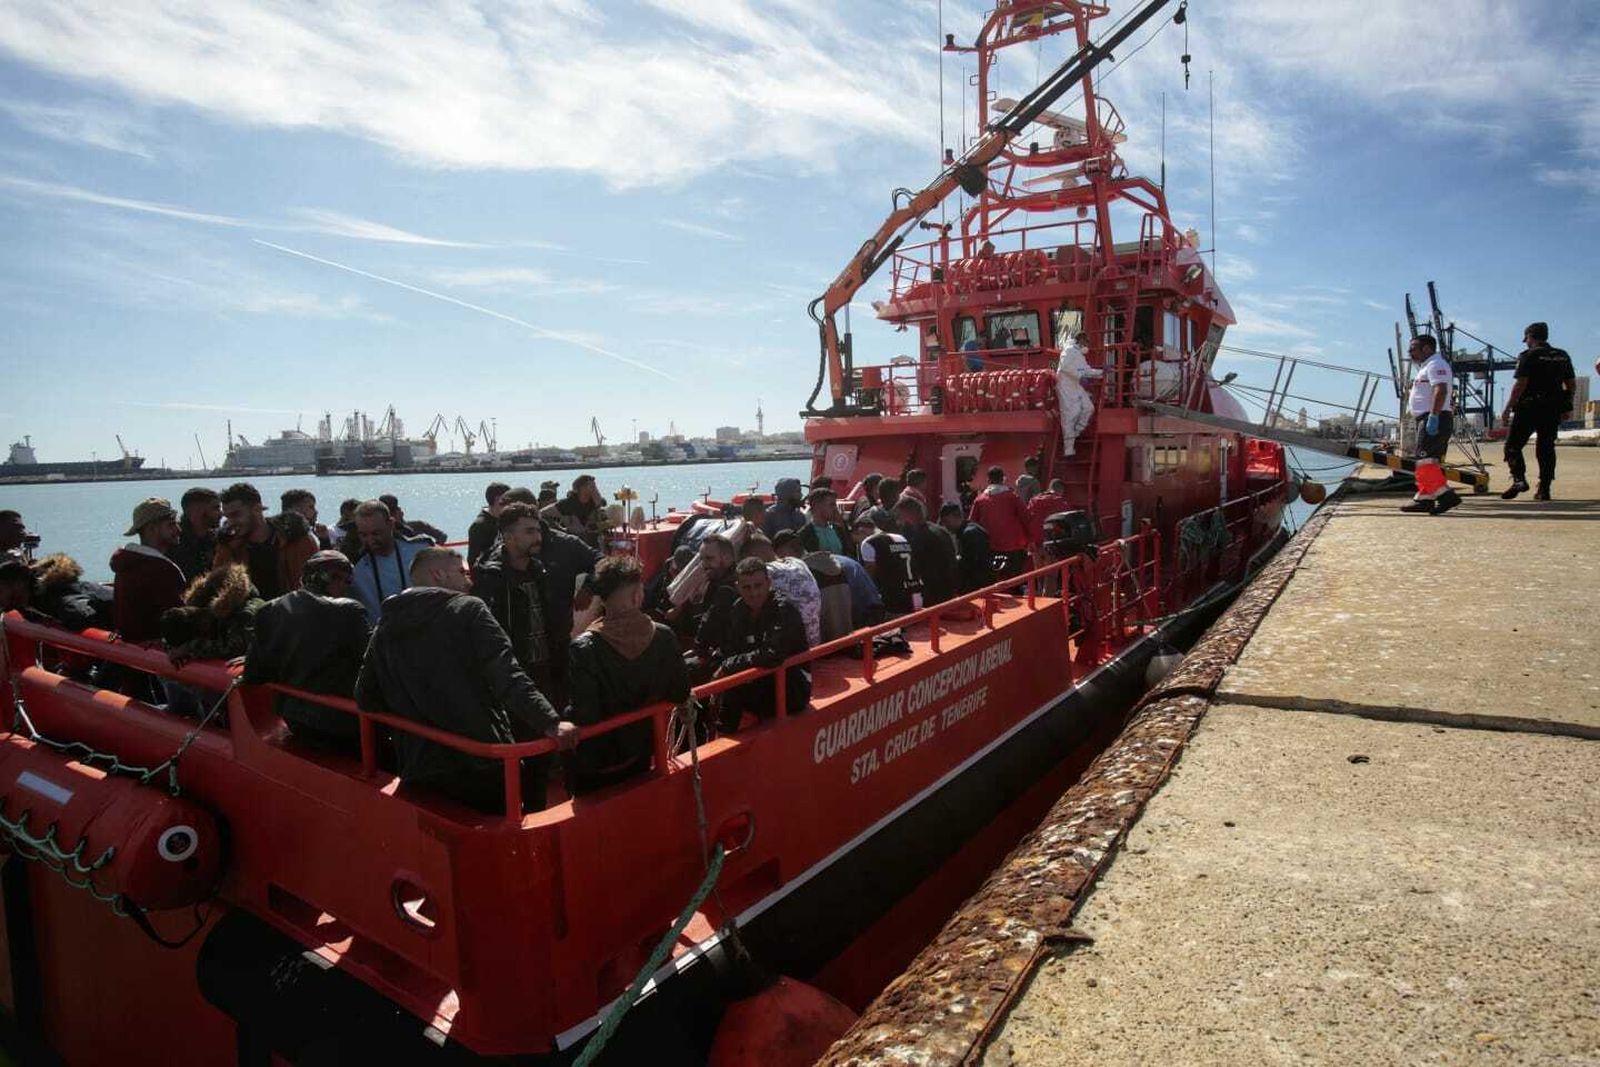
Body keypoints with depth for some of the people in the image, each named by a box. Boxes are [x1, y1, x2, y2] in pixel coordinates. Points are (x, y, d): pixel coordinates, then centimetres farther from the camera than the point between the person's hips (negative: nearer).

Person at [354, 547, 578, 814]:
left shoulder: (384, 626, 8)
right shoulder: (467, 609, -7)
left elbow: (366, 699, 7)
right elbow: (508, 677, -20)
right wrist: (551, 722, -28)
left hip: (420, 774, 5)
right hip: (483, 765, -5)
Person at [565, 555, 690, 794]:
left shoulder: (585, 648, -25)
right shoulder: (663, 637, -15)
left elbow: (585, 716, -26)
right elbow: (680, 694, -6)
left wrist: (565, 719, -5)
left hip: (594, 767, -3)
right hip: (640, 756, 3)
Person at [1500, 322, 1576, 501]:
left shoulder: (1529, 356, -7)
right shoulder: (1563, 356, 13)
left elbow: (1520, 385, -14)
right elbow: (1571, 384, 14)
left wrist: (1508, 408, -12)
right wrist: (1566, 408, 22)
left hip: (1529, 408, -6)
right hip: (1553, 410, 6)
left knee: (1512, 446, 0)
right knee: (1546, 448, 10)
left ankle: (1519, 480, -17)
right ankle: (1544, 489, 9)